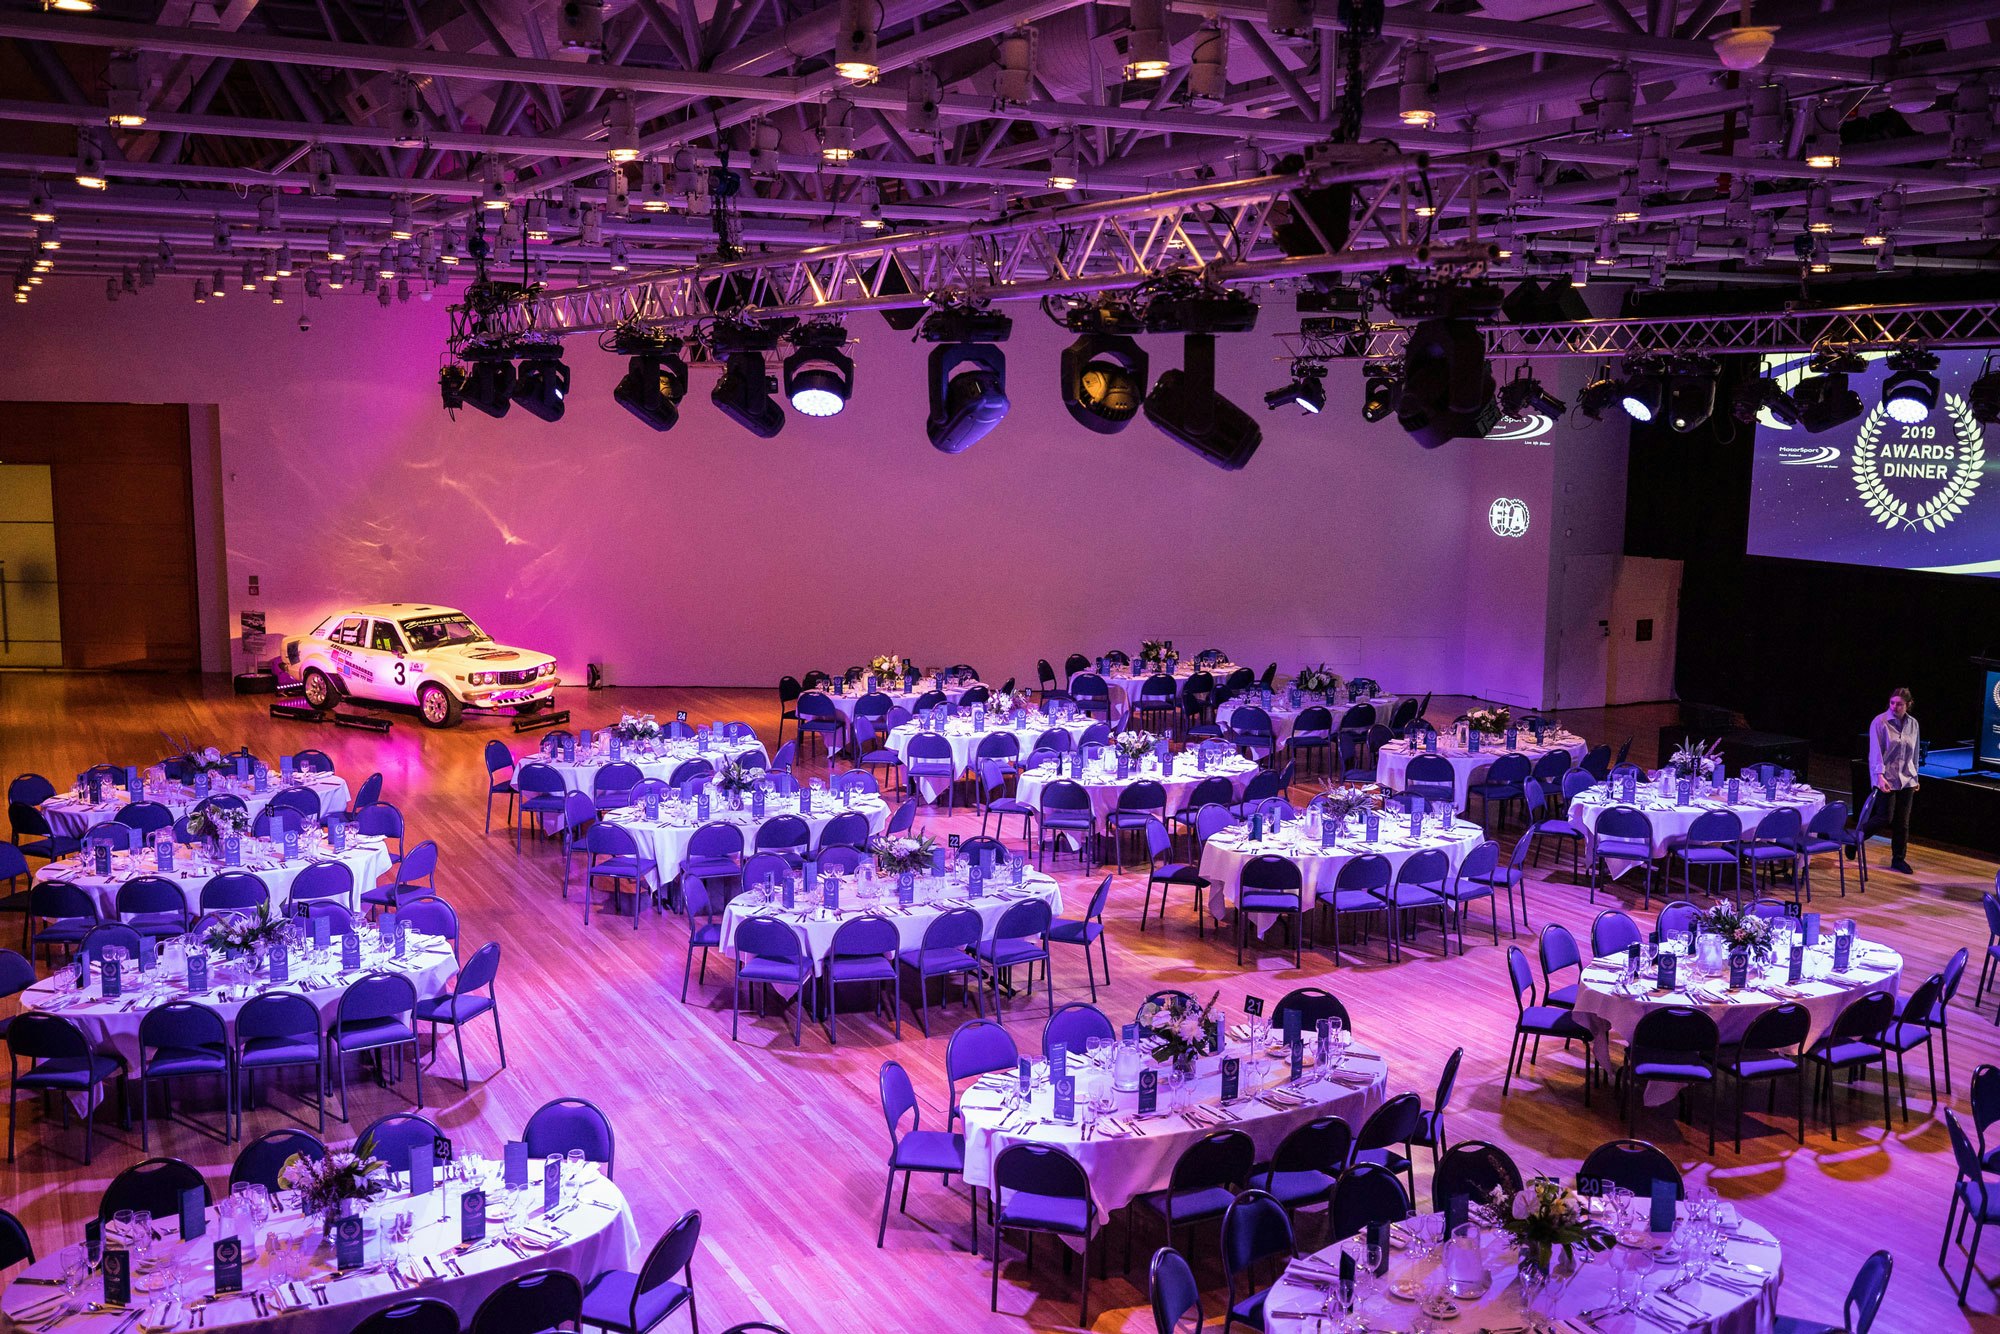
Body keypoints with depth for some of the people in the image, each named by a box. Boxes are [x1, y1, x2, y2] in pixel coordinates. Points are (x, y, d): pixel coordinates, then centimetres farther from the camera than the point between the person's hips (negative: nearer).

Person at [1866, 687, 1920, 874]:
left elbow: (1914, 753, 16)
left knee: (1903, 822, 7)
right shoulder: (1880, 722, -8)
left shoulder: (1912, 724, 8)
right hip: (1886, 779, -5)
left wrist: (1915, 777, 19)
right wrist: (1880, 775, -24)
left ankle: (1899, 859, 17)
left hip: (1906, 780, 5)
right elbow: (1875, 751, -14)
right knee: (1886, 818, -9)